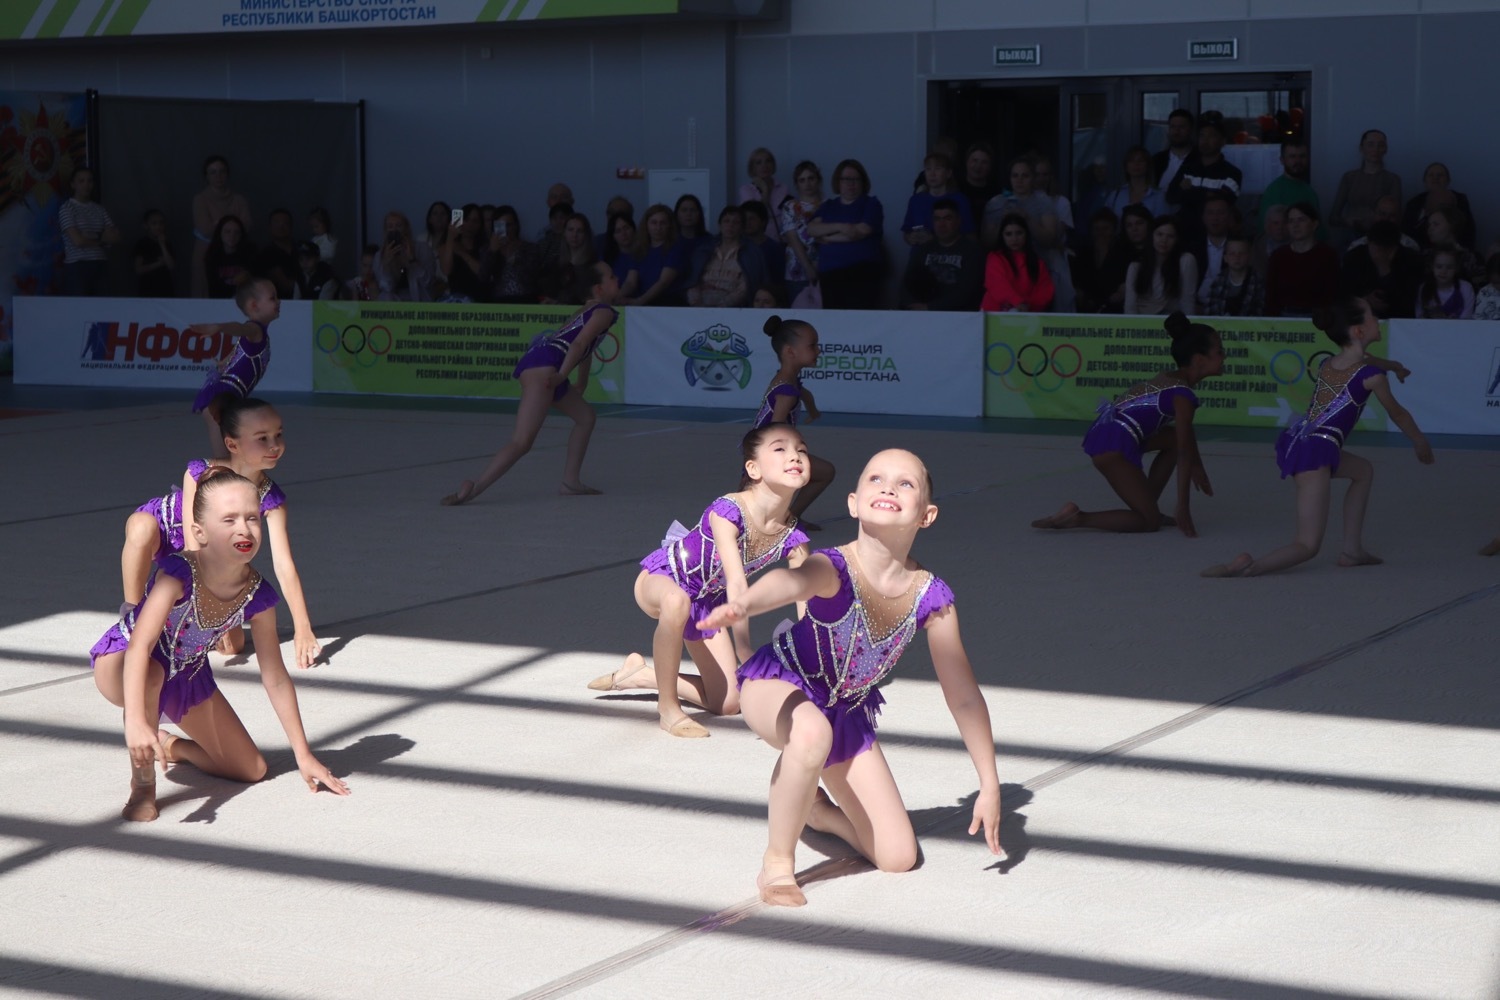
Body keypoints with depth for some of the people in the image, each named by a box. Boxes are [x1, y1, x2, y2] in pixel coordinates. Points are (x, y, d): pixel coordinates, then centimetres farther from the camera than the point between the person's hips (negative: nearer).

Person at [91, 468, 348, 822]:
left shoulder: (257, 595, -20)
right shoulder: (179, 573, -35)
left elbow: (276, 679, -9)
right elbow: (140, 645, -45)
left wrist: (304, 755, -5)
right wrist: (135, 721, -59)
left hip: (187, 676, 5)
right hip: (119, 664, -5)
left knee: (252, 770, 2)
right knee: (151, 672, -43)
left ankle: (170, 745, 30)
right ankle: (142, 782, -20)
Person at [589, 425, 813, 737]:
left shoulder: (793, 538, -16)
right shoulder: (728, 510, -34)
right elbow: (737, 585, -41)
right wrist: (745, 654, -48)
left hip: (707, 603, 6)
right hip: (659, 578, -6)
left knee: (727, 703, 1)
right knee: (677, 601, -44)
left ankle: (640, 673, 24)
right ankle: (668, 708, -25)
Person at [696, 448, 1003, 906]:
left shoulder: (930, 597, -18)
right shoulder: (835, 569, -31)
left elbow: (963, 696, -7)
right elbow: (789, 581, -56)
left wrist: (990, 784, -2)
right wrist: (743, 604, -80)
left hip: (847, 711, 5)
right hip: (776, 686, -5)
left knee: (897, 857, 0)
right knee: (813, 731, -43)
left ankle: (815, 808, 31)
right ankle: (777, 863, -20)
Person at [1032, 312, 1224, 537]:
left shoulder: (1171, 380, 19)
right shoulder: (1183, 394, -10)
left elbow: (1186, 437, 34)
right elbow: (1183, 454, -10)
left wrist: (1198, 470, 44)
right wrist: (1183, 509, -8)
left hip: (1104, 435, 10)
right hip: (1113, 447, -10)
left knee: (1175, 439, 21)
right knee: (1149, 522, -3)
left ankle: (1148, 508, 19)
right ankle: (1077, 517, -9)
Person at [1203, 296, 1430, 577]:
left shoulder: (1327, 365, 16)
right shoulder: (1371, 374, -5)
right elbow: (1396, 413, 14)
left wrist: (1391, 366, 59)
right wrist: (1421, 443, 32)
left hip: (1293, 444, 8)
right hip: (1316, 451, -8)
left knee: (1363, 471, 33)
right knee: (1308, 545, -6)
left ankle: (1351, 549, 29)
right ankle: (1251, 566, -32)